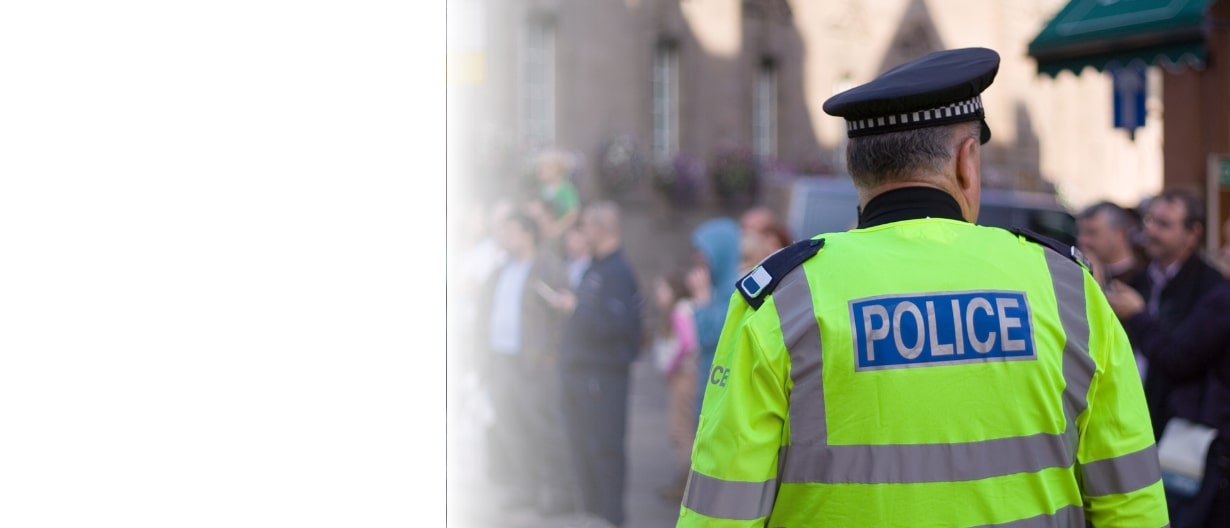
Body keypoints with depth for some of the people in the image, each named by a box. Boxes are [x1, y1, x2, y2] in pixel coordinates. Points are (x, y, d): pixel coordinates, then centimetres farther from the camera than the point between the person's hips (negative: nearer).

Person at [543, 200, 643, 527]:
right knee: (582, 449, 14)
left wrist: (575, 308, -17)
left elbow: (612, 325, -24)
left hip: (602, 374, -10)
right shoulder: (595, 268, 15)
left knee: (603, 449, -5)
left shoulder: (617, 272, -15)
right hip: (579, 371, 10)